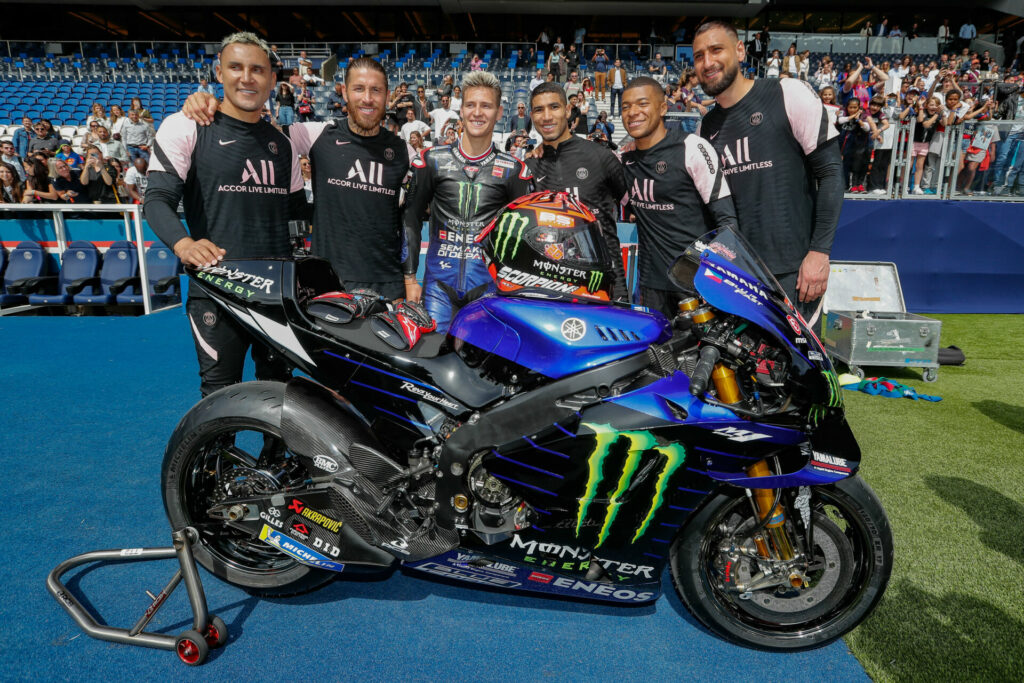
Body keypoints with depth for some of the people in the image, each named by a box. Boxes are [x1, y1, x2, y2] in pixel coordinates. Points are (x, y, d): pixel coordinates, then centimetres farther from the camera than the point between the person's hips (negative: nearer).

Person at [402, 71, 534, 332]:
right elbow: (411, 219, 9)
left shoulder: (513, 169, 7)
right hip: (439, 282, 1)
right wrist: (409, 277, 3)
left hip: (489, 283, 0)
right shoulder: (432, 160, 7)